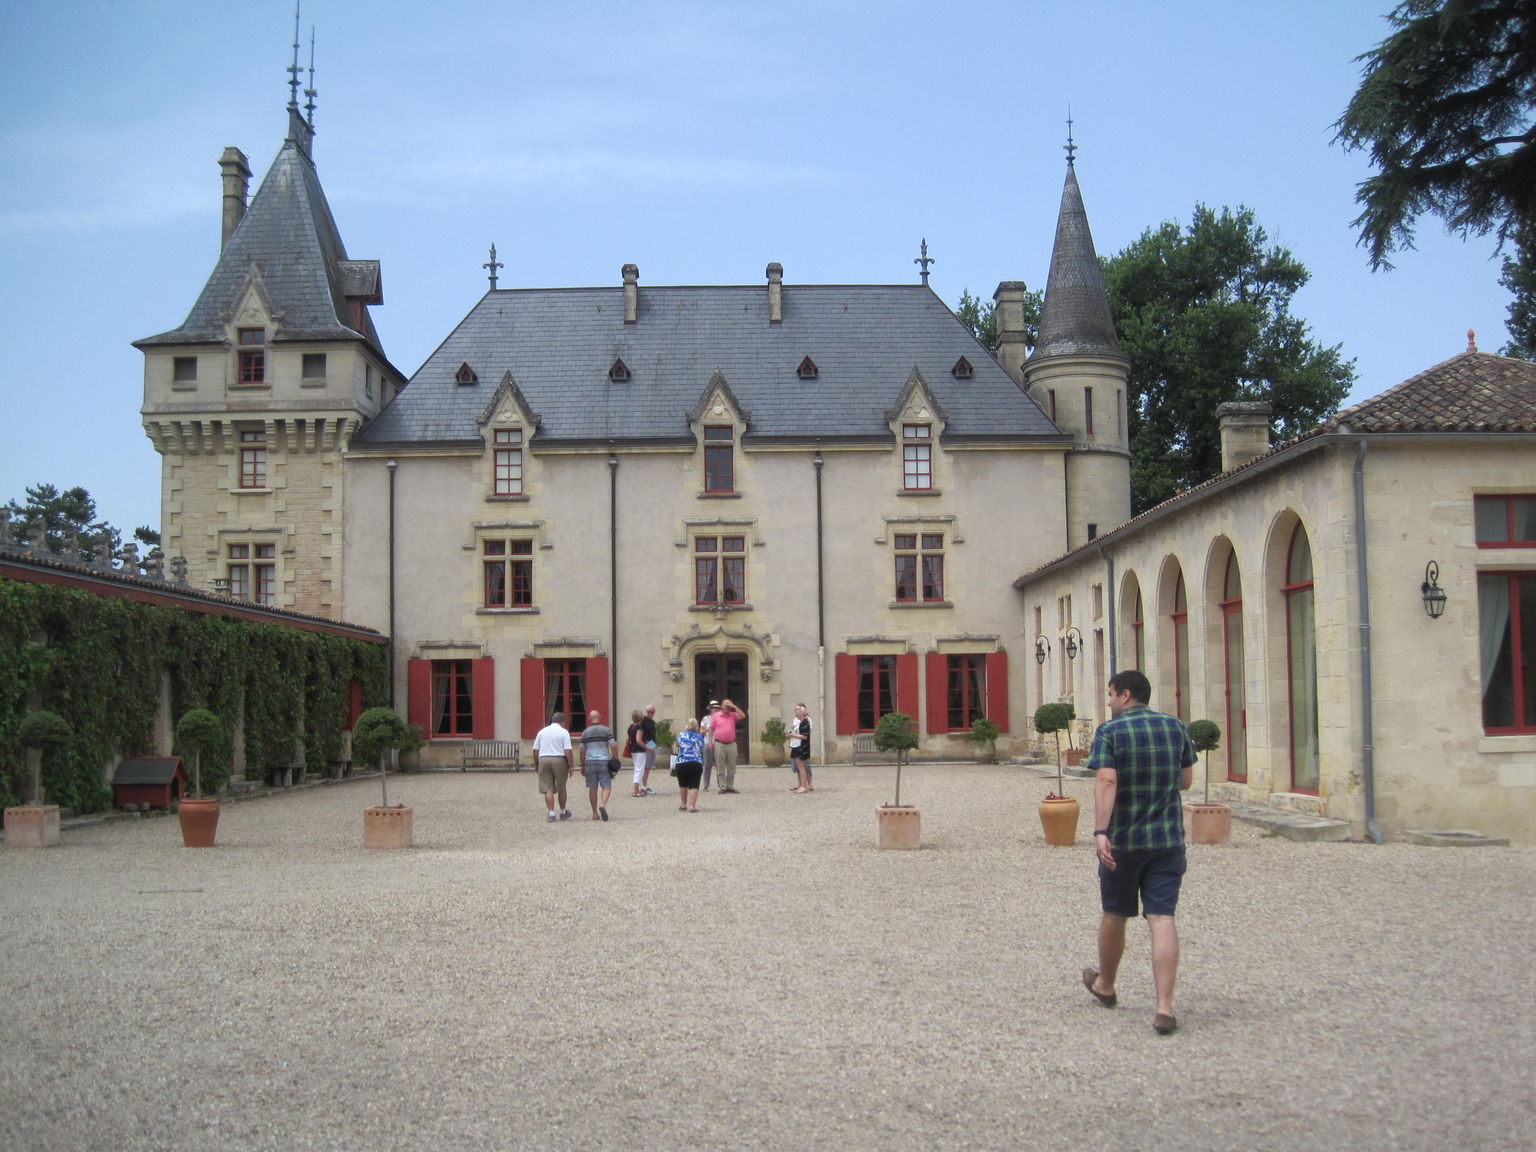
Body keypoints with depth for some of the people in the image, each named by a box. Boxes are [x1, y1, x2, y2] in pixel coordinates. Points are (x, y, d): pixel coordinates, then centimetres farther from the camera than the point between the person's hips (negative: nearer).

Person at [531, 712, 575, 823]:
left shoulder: (542, 731, 9)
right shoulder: (564, 732, -2)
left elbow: (535, 750, 9)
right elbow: (568, 751, -10)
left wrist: (538, 763, 19)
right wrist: (571, 765, -4)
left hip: (543, 760, 2)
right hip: (559, 760, -2)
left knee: (548, 789, 3)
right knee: (561, 788, 14)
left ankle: (551, 813, -5)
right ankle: (563, 812, 26)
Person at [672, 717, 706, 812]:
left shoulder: (681, 735, 11)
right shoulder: (699, 736, 10)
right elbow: (702, 749, 13)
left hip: (681, 764, 1)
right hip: (696, 764, -1)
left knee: (682, 785, 18)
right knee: (694, 785, -2)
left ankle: (683, 804, 28)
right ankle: (692, 805, -13)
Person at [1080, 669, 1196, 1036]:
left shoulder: (1109, 731, -9)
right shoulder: (1176, 727, 4)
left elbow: (1106, 781, -21)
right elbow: (1186, 779, 14)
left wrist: (1100, 832, -27)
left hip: (1122, 841, -2)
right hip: (1169, 841, 2)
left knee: (1114, 915, 16)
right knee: (1162, 918, -2)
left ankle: (1105, 985, 37)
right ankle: (1165, 1006, -12)